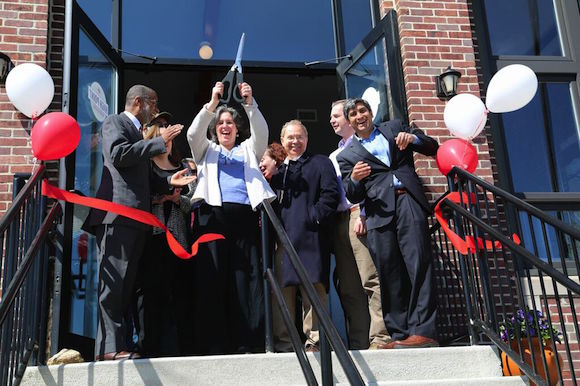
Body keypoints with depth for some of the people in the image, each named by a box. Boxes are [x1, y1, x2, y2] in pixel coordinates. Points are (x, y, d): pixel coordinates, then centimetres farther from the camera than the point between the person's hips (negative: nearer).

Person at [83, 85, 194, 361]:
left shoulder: (138, 134, 30)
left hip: (136, 217, 9)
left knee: (126, 284, 5)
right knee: (113, 281, -11)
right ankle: (110, 346, -12)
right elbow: (119, 154, -14)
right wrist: (160, 142, -9)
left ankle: (124, 345, 6)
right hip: (118, 212, -9)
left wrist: (168, 182, 15)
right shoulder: (114, 122, 5)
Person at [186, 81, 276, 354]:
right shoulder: (207, 150, 25)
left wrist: (250, 104, -7)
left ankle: (249, 343, -8)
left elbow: (261, 133, 8)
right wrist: (212, 103, -6)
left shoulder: (248, 150, 26)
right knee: (212, 279, -9)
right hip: (214, 214, -1)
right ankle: (213, 345, -10)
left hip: (245, 216, 1)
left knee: (248, 280, -7)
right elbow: (194, 133, 6)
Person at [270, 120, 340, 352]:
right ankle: (284, 342, 8)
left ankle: (315, 340, -5)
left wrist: (314, 217, -11)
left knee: (314, 288, -8)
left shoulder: (320, 163, 12)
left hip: (310, 238, -4)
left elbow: (331, 194, -1)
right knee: (282, 289, 3)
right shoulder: (275, 167, 25)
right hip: (281, 238, 4)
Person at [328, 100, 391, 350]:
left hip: (360, 215, -7)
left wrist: (363, 215, -16)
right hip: (339, 221, 8)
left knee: (372, 280, -13)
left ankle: (380, 337, -14)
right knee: (347, 286, 3)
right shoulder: (333, 156, 28)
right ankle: (358, 343, 5)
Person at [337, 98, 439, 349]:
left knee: (418, 264, -13)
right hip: (379, 212, 1)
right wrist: (354, 179, -10)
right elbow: (353, 197, 13)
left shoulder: (394, 128, 24)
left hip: (408, 201, -1)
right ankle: (399, 335, -3)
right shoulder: (347, 155, 22)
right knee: (389, 272, -5)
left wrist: (413, 137, -1)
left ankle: (422, 330, -16)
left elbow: (433, 148, 20)